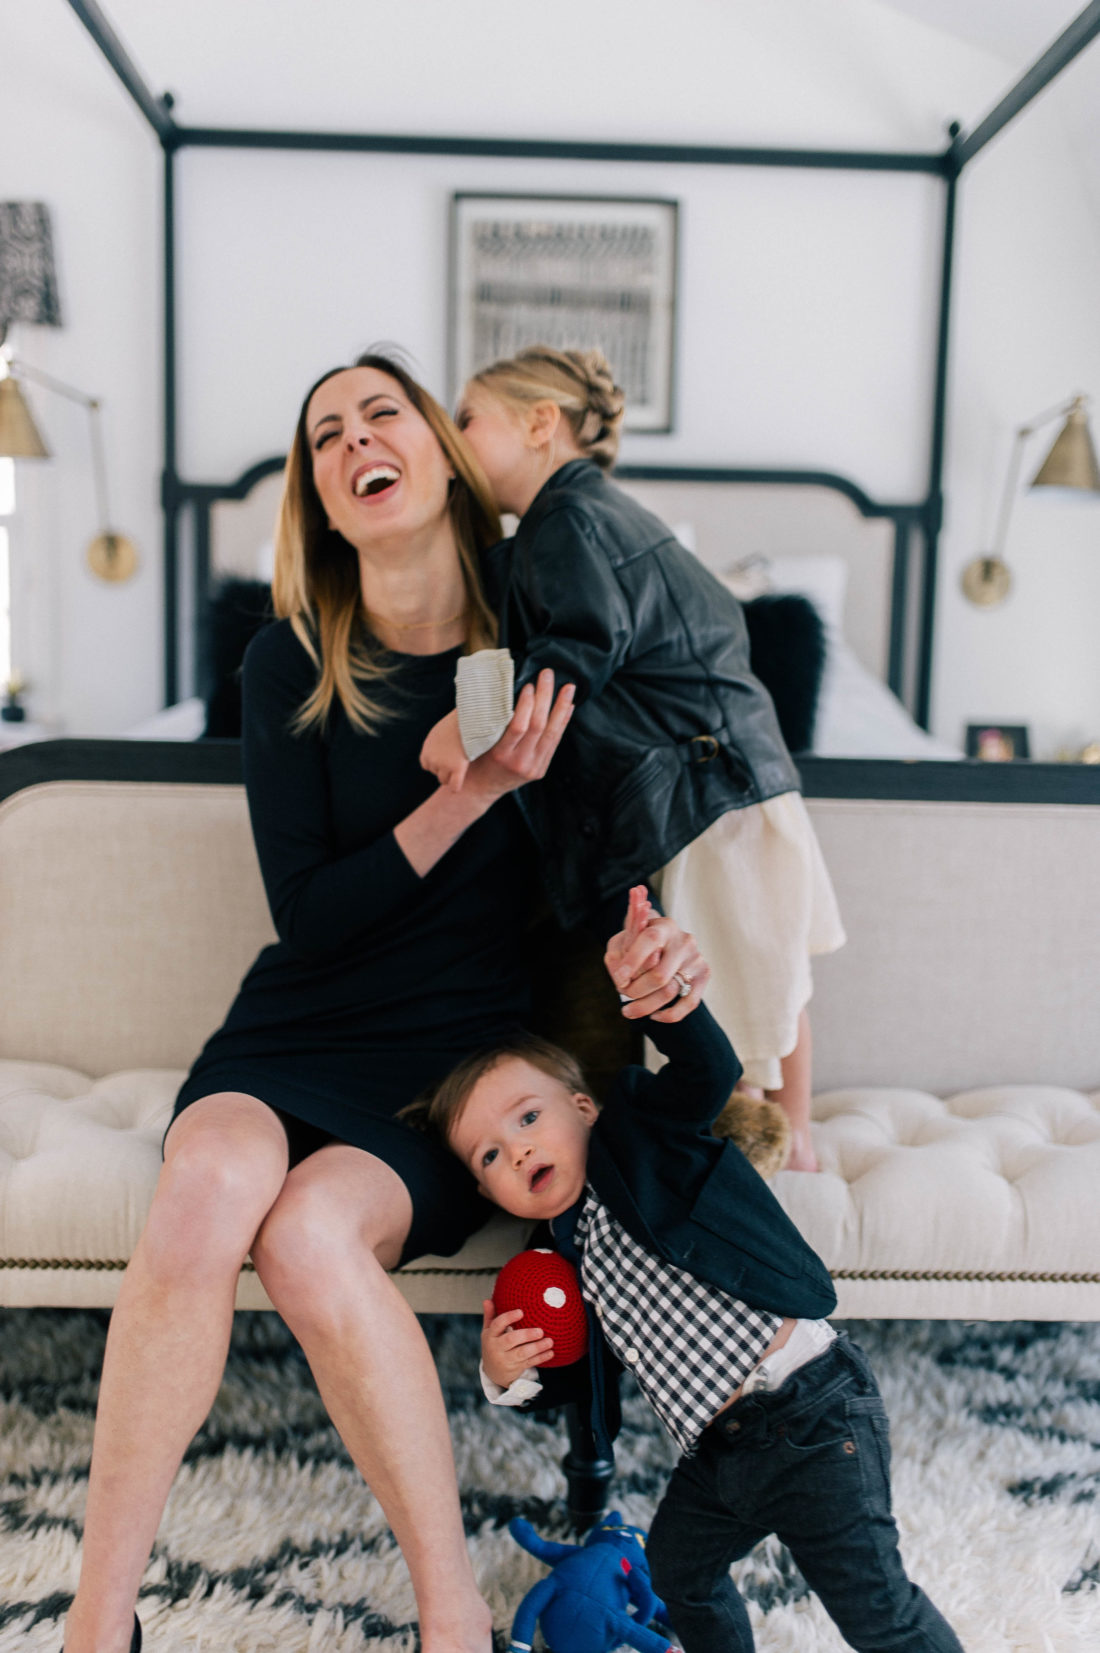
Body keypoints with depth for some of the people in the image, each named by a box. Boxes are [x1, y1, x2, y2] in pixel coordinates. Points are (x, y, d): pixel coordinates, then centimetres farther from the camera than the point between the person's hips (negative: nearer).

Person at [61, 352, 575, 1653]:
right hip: (305, 1030, 1)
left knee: (309, 1231, -32)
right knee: (211, 1179, -33)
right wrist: (475, 789, -14)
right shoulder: (291, 666, 1)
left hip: (471, 1058, -1)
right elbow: (308, 914, -4)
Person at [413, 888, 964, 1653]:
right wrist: (510, 1377, -3)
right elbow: (576, 1379, 19)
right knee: (679, 1566, 28)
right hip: (718, 1454, 8)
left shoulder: (639, 1138, -7)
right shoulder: (559, 1260, 11)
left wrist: (670, 994, -48)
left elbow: (707, 1072, -27)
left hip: (809, 1417, -8)